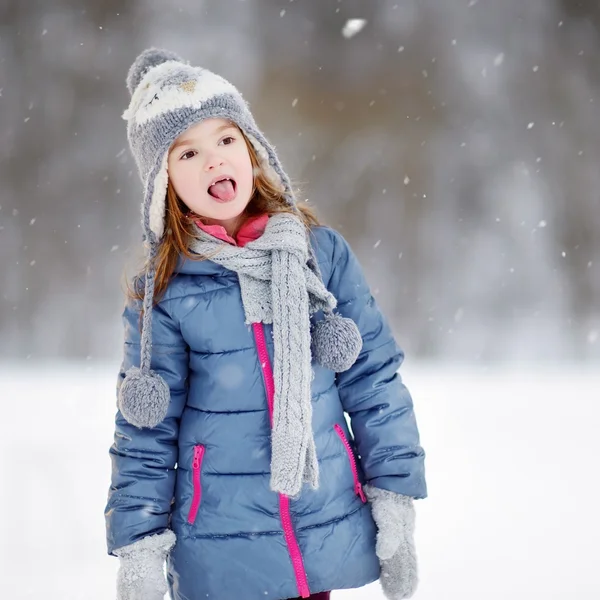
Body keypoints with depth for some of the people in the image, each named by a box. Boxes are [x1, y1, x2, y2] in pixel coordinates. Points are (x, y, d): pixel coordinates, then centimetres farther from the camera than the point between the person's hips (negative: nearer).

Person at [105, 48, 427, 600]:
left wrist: (396, 510, -1)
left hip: (330, 536, 1)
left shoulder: (323, 253, -2)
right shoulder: (163, 292, -5)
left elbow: (376, 382, 1)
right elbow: (145, 434, 0)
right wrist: (139, 552, -3)